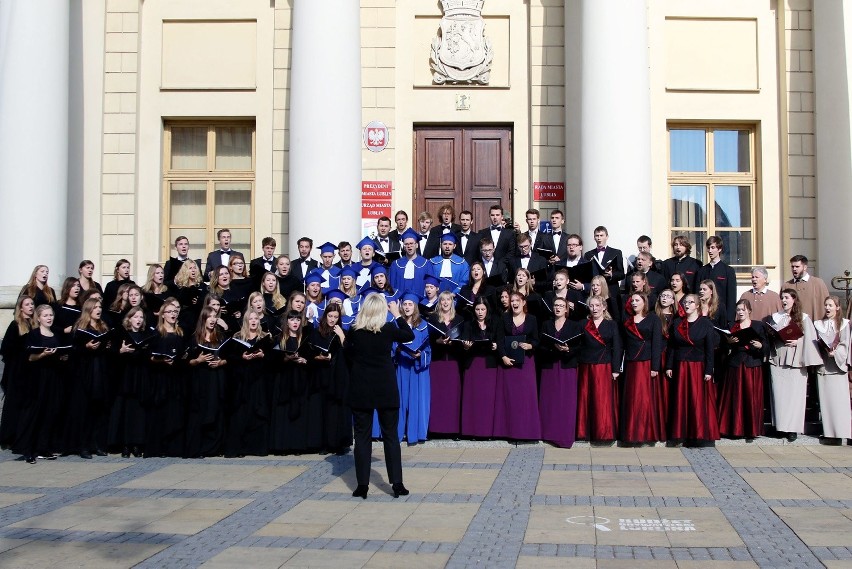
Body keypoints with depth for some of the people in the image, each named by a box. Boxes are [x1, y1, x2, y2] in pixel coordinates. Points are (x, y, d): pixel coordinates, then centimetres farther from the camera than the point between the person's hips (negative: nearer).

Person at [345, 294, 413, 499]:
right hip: (386, 389, 0)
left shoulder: (354, 331, -4)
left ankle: (362, 485, 5)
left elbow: (348, 357, 8)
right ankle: (397, 483, 6)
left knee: (362, 436, 6)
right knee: (391, 436, 8)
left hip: (360, 389, 1)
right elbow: (409, 336, 11)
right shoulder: (389, 329, -7)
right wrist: (397, 315, 16)